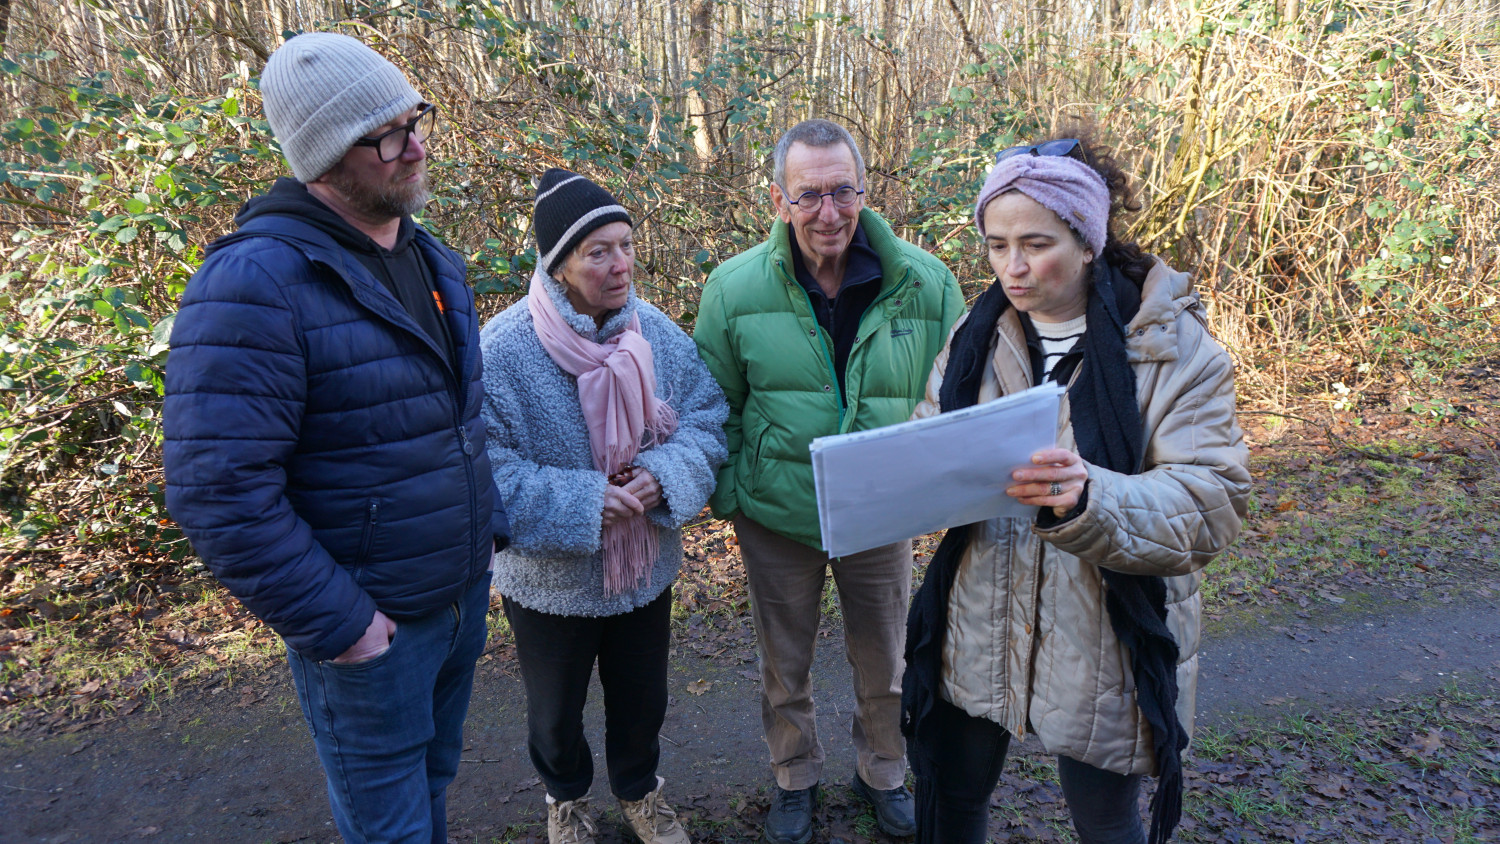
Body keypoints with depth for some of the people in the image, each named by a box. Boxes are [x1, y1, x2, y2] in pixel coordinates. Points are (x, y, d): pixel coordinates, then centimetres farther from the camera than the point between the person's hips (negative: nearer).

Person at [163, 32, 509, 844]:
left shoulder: (430, 258, 4)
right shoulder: (256, 282, -22)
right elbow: (218, 489, -25)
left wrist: (488, 522, 11)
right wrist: (334, 624, -21)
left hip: (464, 594, 7)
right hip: (373, 626, -7)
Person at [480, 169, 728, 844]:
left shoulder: (656, 331, -10)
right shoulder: (501, 350, -23)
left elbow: (706, 415, -6)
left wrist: (664, 475, -25)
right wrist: (581, 506, -31)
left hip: (646, 567, 3)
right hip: (550, 581, -3)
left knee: (642, 699, 24)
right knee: (556, 708, 23)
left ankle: (639, 789, 55)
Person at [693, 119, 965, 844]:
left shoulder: (926, 285, -11)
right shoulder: (735, 288, -12)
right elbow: (715, 404, 0)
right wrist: (728, 493, -3)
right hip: (776, 517, 0)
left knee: (883, 663, 20)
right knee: (784, 665, 19)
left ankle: (883, 775, 48)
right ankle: (794, 779, 46)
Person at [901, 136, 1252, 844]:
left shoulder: (1171, 345, -12)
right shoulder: (978, 335, 1)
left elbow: (1211, 505, -20)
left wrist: (1088, 499, -39)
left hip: (1105, 649, -3)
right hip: (980, 631, 4)